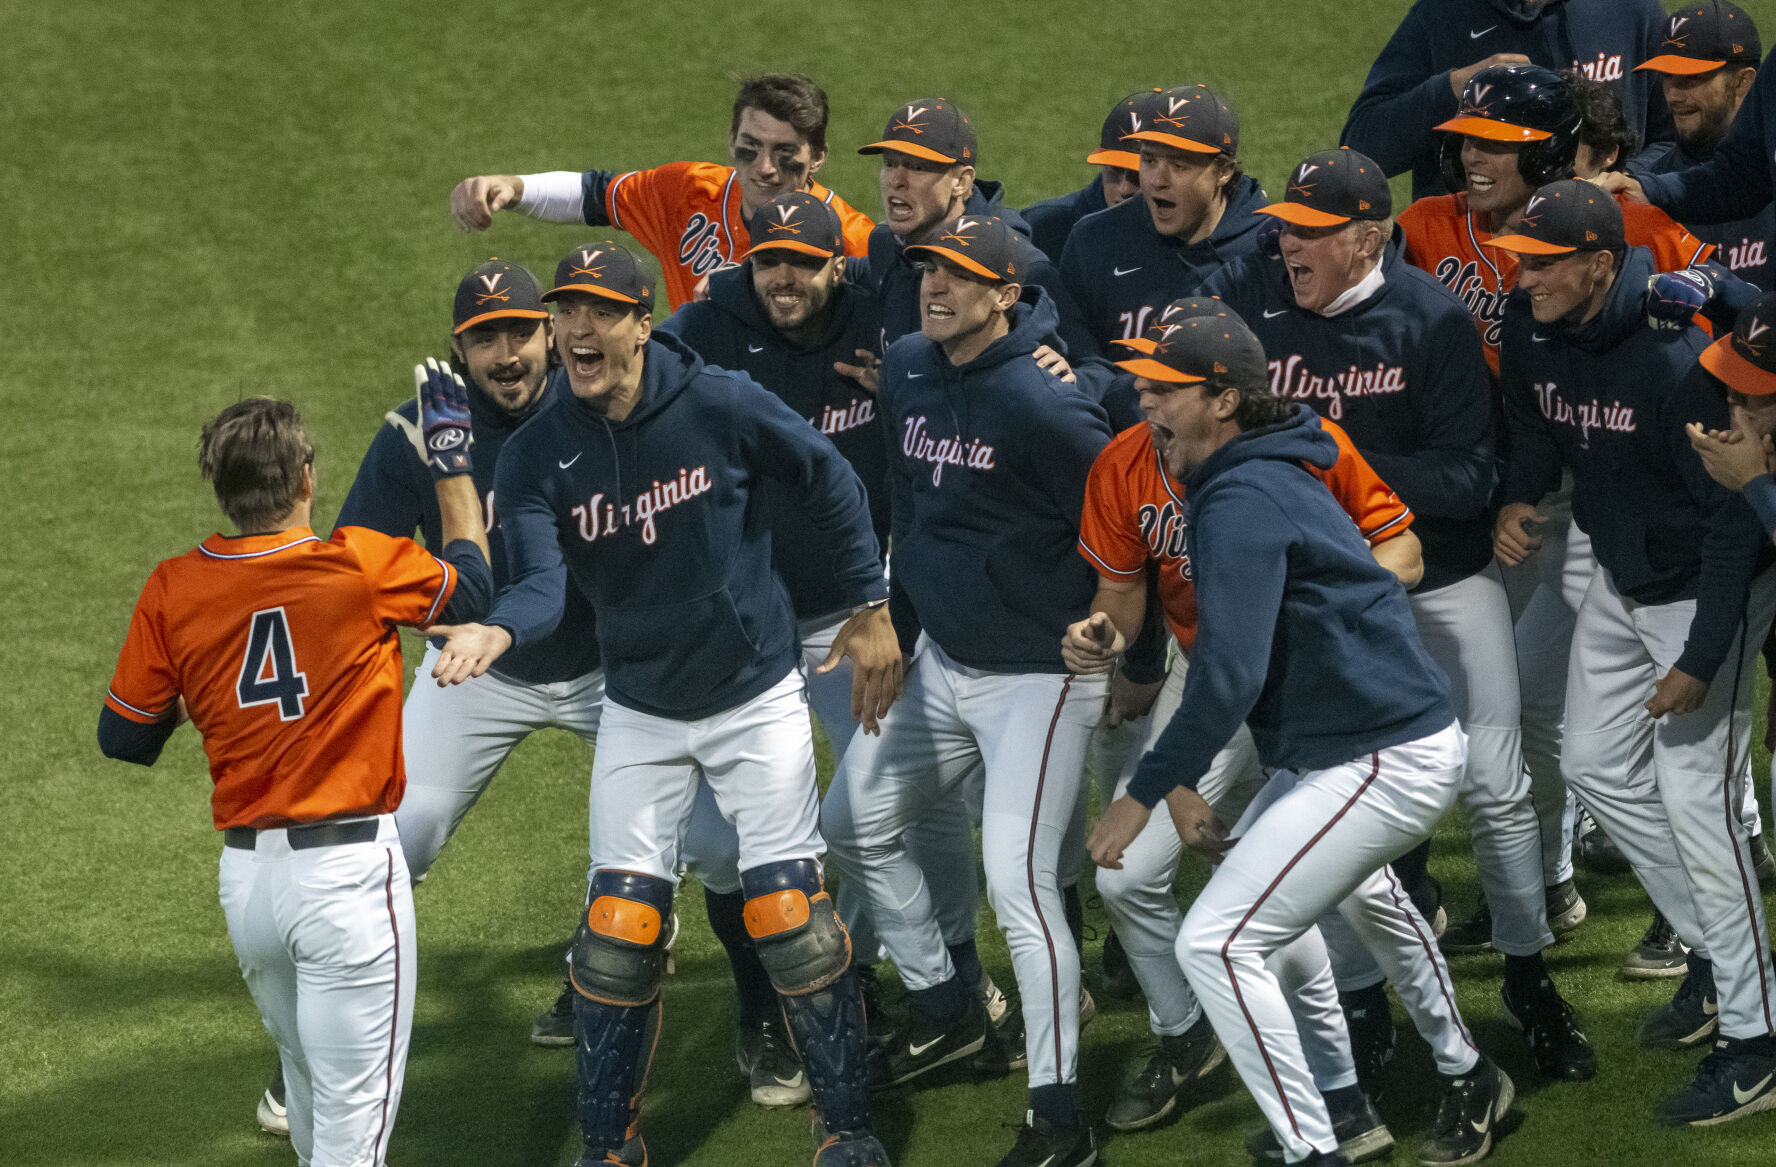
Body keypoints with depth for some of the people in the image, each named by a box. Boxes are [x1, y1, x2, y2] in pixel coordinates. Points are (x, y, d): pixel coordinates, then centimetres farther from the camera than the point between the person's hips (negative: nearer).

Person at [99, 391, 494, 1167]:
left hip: (245, 873, 5)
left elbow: (123, 739, 5)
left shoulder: (173, 591, -3)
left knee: (310, 1090, 23)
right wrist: (452, 462, 19)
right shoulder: (361, 564, -12)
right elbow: (469, 586, 8)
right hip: (349, 866, -5)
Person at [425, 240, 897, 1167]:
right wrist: (494, 632, -47)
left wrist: (871, 608, -2)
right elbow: (542, 584, -24)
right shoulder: (535, 459, -11)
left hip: (757, 699, -2)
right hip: (639, 714, 2)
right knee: (619, 923, 0)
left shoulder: (719, 406, -16)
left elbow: (828, 479, -2)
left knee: (787, 911, -5)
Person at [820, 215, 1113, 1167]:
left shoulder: (1038, 402, -23)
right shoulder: (906, 371, 3)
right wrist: (895, 632, 19)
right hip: (940, 662, 9)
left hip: (1037, 676, -9)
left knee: (1017, 878, -15)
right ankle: (944, 1008, 35)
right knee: (852, 826, 18)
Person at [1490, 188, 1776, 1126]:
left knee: (1693, 797, -11)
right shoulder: (1531, 330, -8)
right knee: (1595, 766, 15)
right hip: (1619, 579, 9)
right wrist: (1518, 496, -8)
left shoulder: (1674, 358, -31)